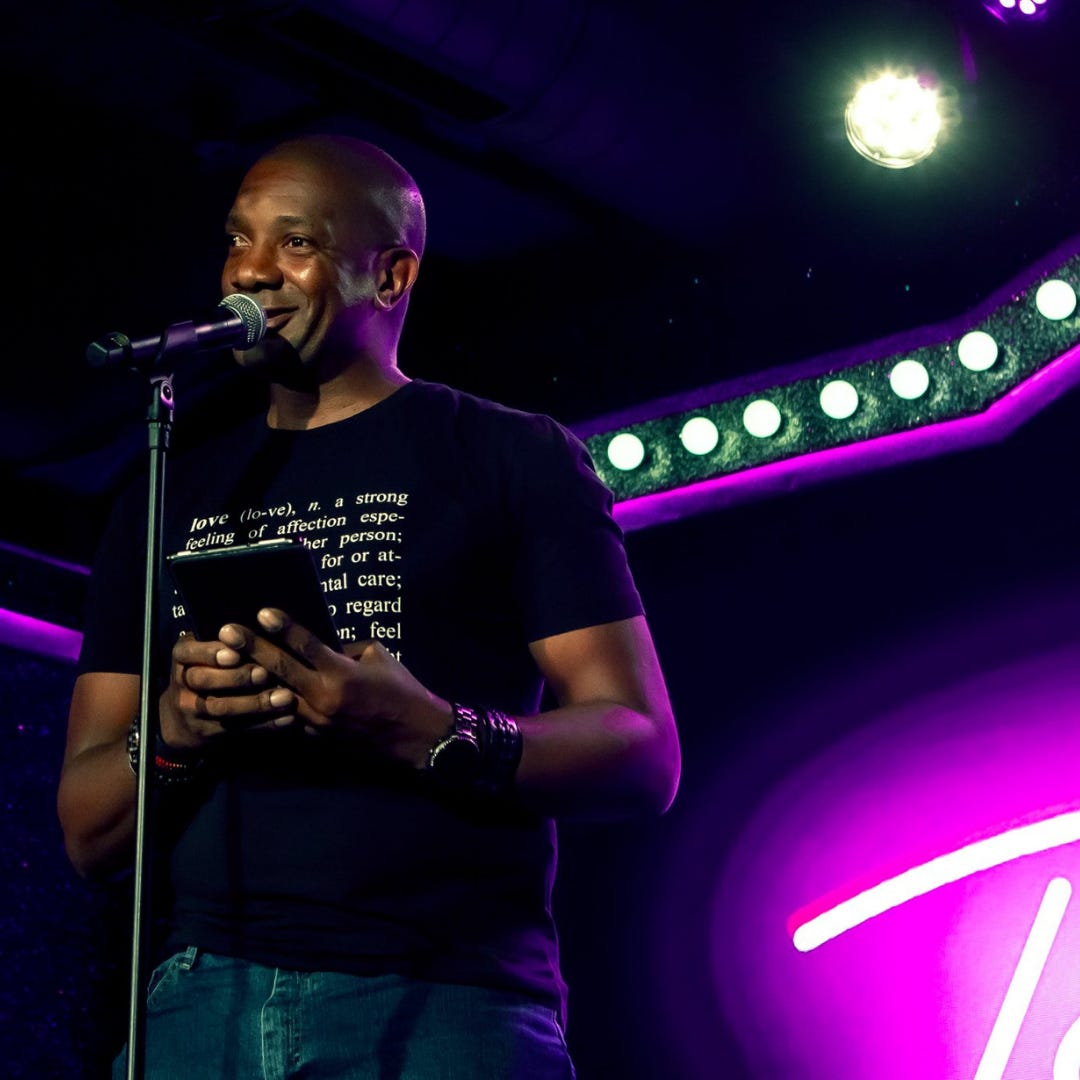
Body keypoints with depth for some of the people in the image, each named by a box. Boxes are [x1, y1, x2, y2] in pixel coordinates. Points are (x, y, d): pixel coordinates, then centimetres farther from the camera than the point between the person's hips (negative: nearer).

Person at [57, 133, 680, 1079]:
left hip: (446, 1001, -3)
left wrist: (434, 735, -18)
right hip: (202, 1001, 3)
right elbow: (88, 833, 15)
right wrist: (170, 731, -7)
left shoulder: (514, 458, 8)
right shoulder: (170, 499, 19)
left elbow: (643, 757, 0)